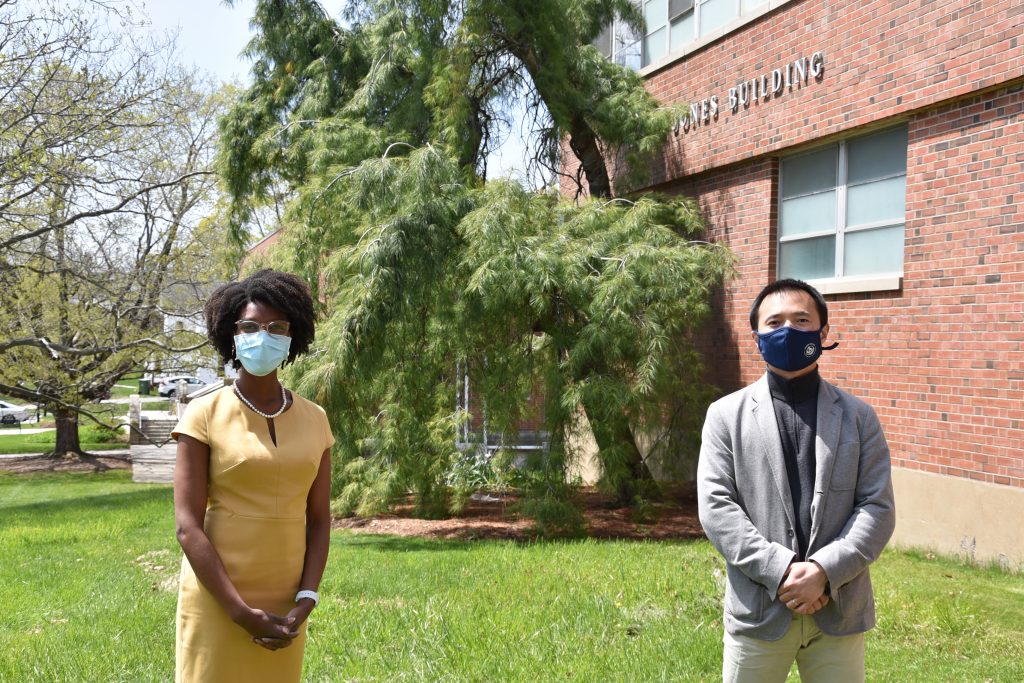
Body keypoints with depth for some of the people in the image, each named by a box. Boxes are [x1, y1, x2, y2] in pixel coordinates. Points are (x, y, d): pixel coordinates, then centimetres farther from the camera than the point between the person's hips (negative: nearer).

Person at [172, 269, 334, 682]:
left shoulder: (314, 420, 5)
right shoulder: (205, 415, -6)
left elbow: (319, 520, 7)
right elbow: (188, 526, -11)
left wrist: (305, 601, -6)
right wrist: (240, 612, -15)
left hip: (283, 607, 4)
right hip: (217, 603, -3)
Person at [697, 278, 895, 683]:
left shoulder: (859, 417, 6)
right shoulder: (727, 415, 3)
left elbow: (878, 509, -1)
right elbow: (715, 507, -6)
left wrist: (825, 571, -15)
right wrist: (781, 571, -16)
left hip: (839, 612, 1)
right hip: (757, 610, -1)